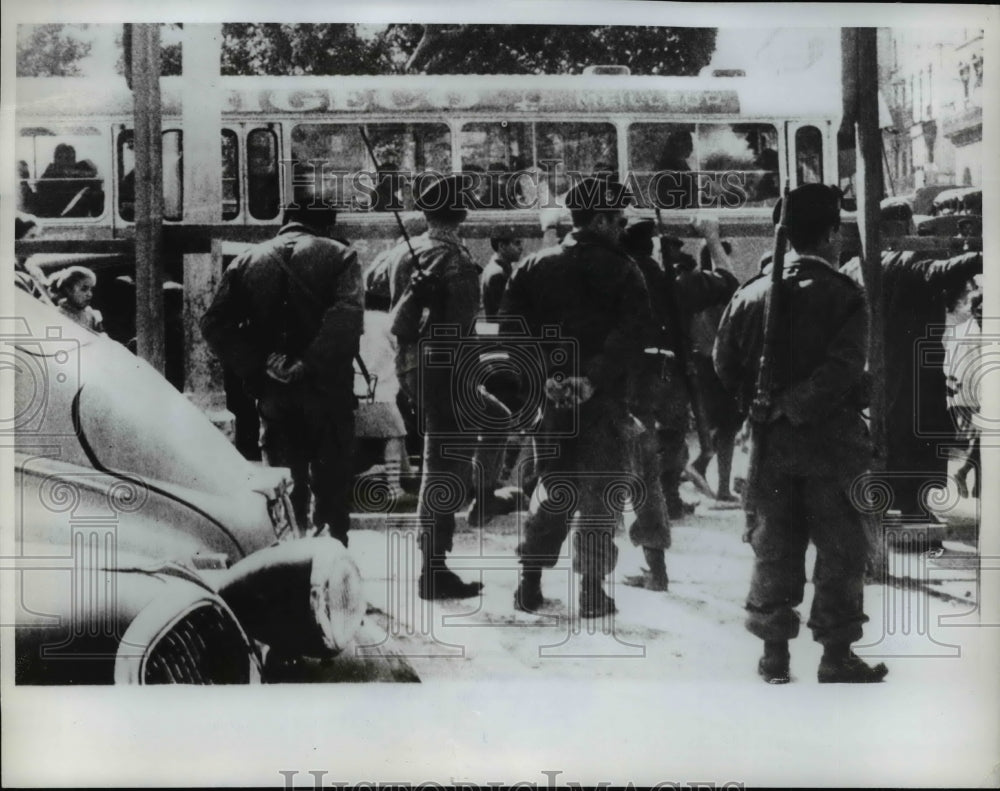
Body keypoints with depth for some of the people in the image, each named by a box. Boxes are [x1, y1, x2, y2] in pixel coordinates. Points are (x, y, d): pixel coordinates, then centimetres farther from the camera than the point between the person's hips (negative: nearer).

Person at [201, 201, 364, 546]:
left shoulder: (248, 260, 10)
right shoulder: (339, 255, 0)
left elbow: (213, 323, 1)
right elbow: (347, 318, -18)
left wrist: (255, 368, -3)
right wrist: (311, 365, -18)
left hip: (272, 390, 3)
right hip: (325, 388, -3)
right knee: (330, 481, 7)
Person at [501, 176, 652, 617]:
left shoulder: (534, 268, 6)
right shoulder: (622, 271, -4)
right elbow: (632, 332, -17)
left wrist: (542, 375, -7)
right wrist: (596, 377, -19)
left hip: (553, 398, 4)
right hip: (604, 400, -3)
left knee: (552, 488, 16)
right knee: (600, 493, 6)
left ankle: (530, 583, 15)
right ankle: (592, 589, 7)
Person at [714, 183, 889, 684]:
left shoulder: (749, 294, 1)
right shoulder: (844, 295, -9)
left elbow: (722, 367, 1)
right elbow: (841, 370, -21)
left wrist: (759, 411, 10)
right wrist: (794, 407, -14)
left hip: (768, 443, 4)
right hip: (831, 441, -3)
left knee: (774, 548, 12)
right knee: (840, 549, 8)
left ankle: (774, 655, 17)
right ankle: (836, 657, 13)